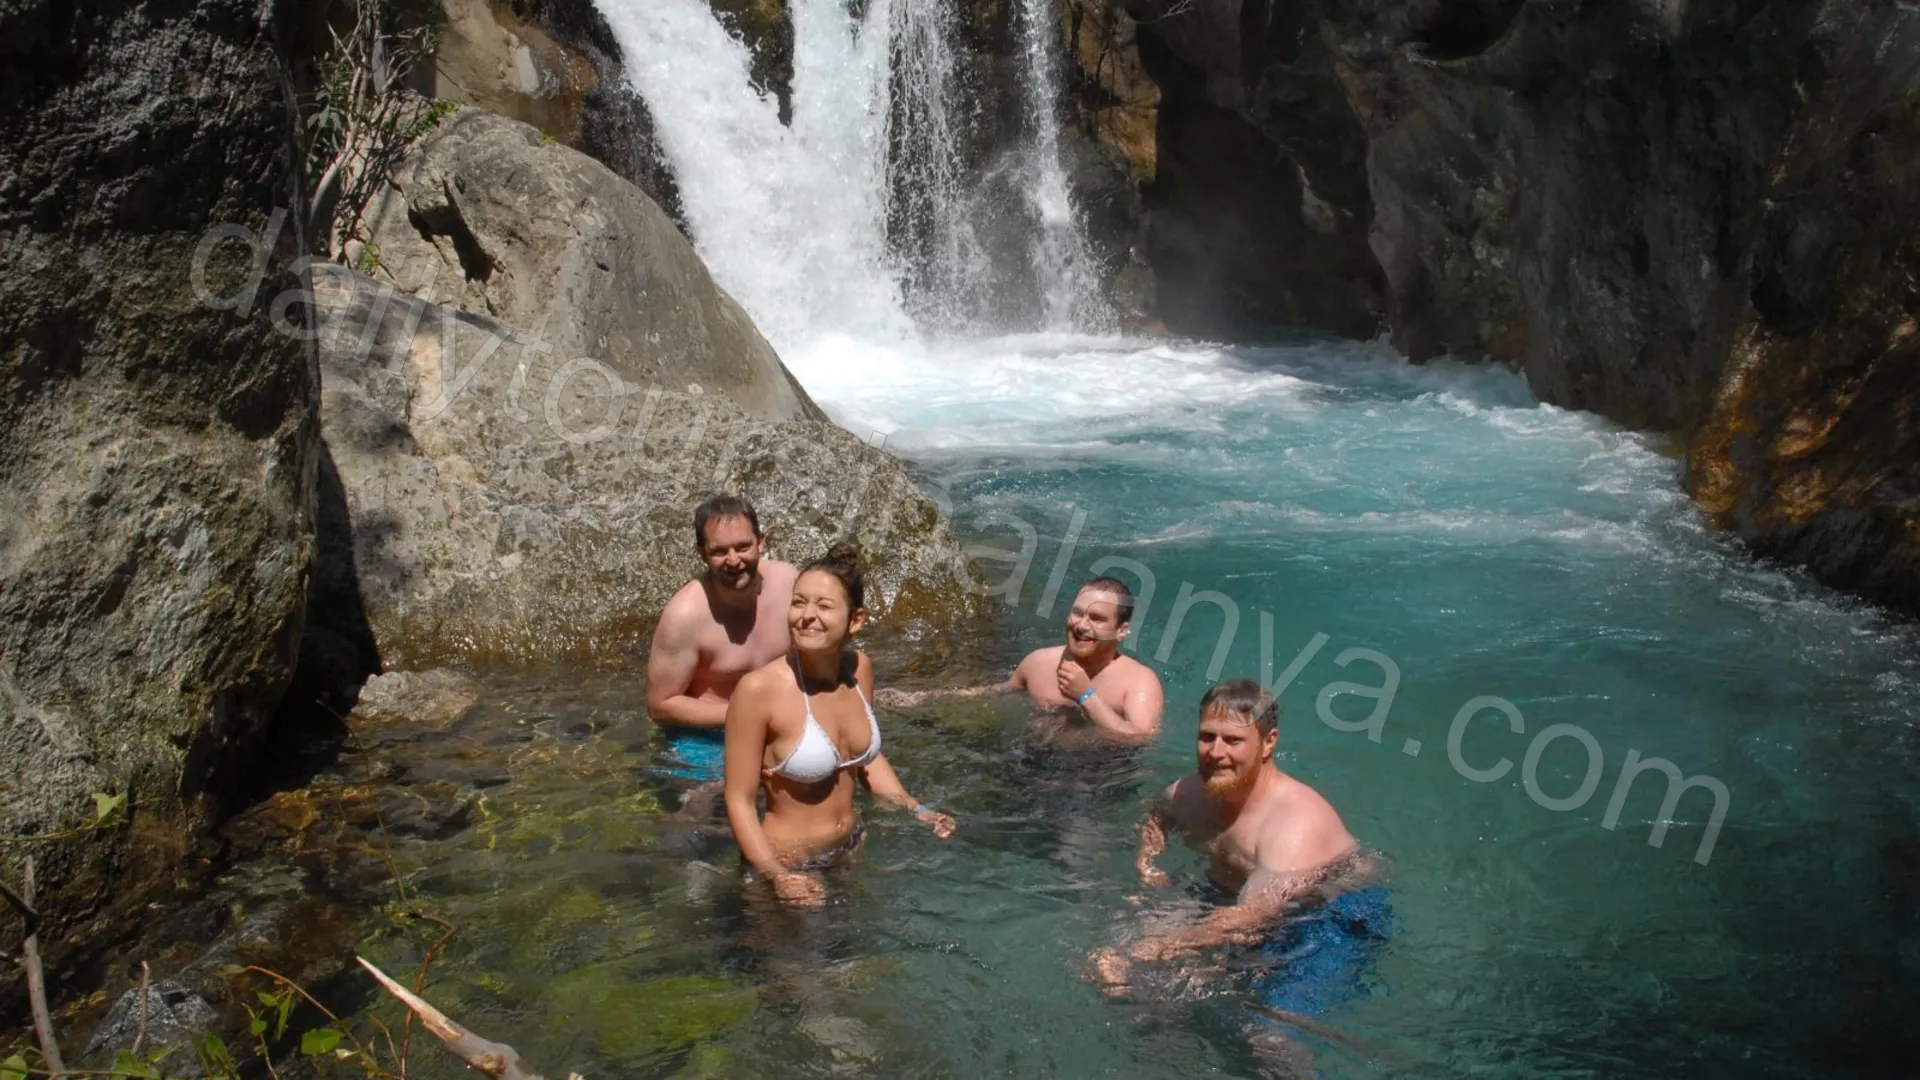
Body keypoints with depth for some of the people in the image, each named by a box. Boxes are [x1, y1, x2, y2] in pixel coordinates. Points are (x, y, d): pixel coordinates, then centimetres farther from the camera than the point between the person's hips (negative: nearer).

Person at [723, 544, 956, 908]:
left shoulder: (859, 668, -7)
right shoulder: (758, 690, -25)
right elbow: (740, 801, -19)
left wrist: (916, 810, 3)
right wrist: (777, 877, -29)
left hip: (852, 849, 6)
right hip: (790, 863, -6)